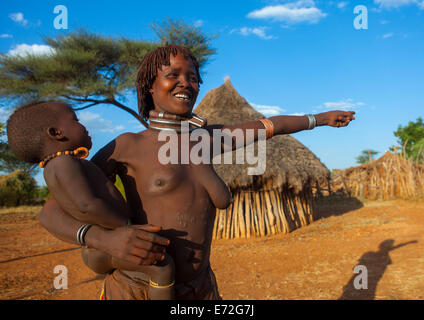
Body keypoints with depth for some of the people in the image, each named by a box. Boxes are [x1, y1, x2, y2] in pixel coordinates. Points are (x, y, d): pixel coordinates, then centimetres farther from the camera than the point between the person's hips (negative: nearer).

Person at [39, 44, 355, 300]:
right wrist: (105, 238, -27)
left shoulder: (206, 139, 7)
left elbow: (269, 125, 20)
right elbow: (53, 210, -7)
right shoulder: (126, 147, -6)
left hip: (199, 292, 5)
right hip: (139, 291, -4)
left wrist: (320, 118, 33)